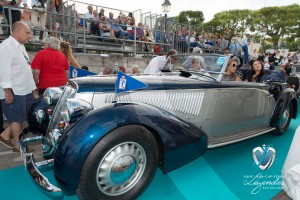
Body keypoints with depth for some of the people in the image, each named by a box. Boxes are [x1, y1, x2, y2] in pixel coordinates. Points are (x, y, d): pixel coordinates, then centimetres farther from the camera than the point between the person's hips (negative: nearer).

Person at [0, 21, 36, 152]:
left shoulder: (20, 46, 14)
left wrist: (31, 86, 19)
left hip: (26, 89, 9)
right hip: (14, 91, -9)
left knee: (26, 116, 16)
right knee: (17, 118, 2)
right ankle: (18, 146, 18)